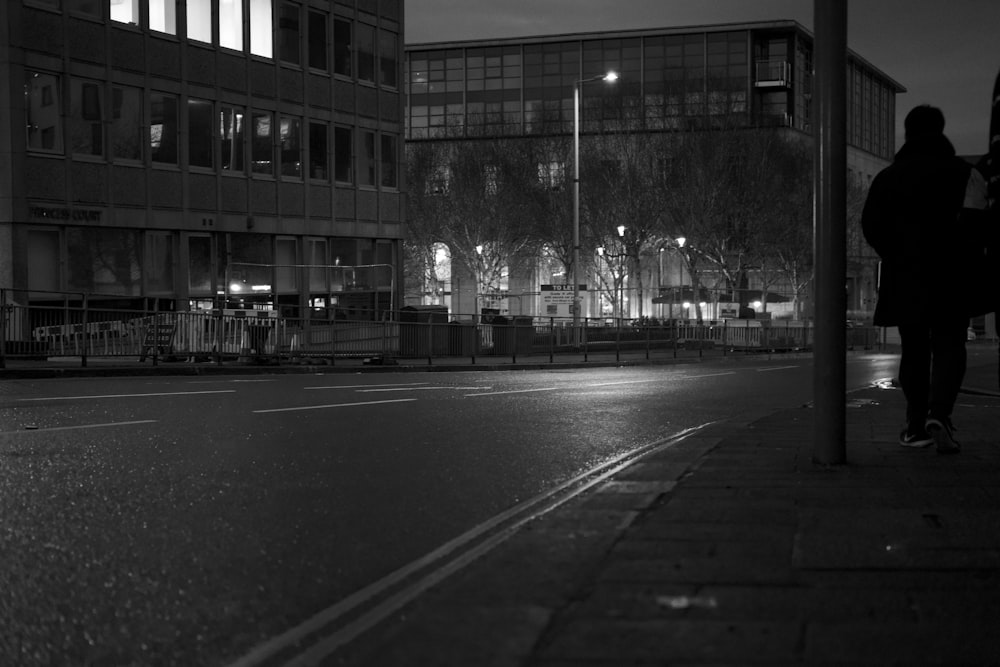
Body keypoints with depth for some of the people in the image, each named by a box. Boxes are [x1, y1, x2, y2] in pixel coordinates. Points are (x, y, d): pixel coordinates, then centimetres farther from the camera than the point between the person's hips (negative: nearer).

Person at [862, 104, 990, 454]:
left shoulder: (887, 177, 7)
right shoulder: (963, 173, 0)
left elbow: (870, 226, 2)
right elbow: (976, 223, -11)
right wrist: (964, 259, -2)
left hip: (904, 280, 2)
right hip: (952, 280, -2)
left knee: (914, 350, 12)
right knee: (948, 346, 2)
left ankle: (916, 426, 11)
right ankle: (939, 413, -21)